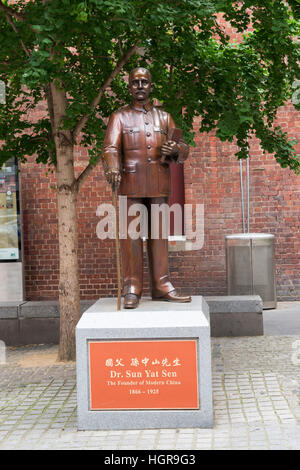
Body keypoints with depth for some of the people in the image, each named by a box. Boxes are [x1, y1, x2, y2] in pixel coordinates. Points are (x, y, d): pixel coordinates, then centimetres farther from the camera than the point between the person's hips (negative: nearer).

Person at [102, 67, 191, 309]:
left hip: (159, 183, 3)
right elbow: (110, 147, -7)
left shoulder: (164, 117, 17)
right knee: (131, 235, -4)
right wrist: (112, 168, -28)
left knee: (159, 234, 3)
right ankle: (132, 289, -1)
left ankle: (161, 285, 8)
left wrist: (175, 150, -10)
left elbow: (184, 149, 15)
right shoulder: (120, 117, 8)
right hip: (131, 182, -3)